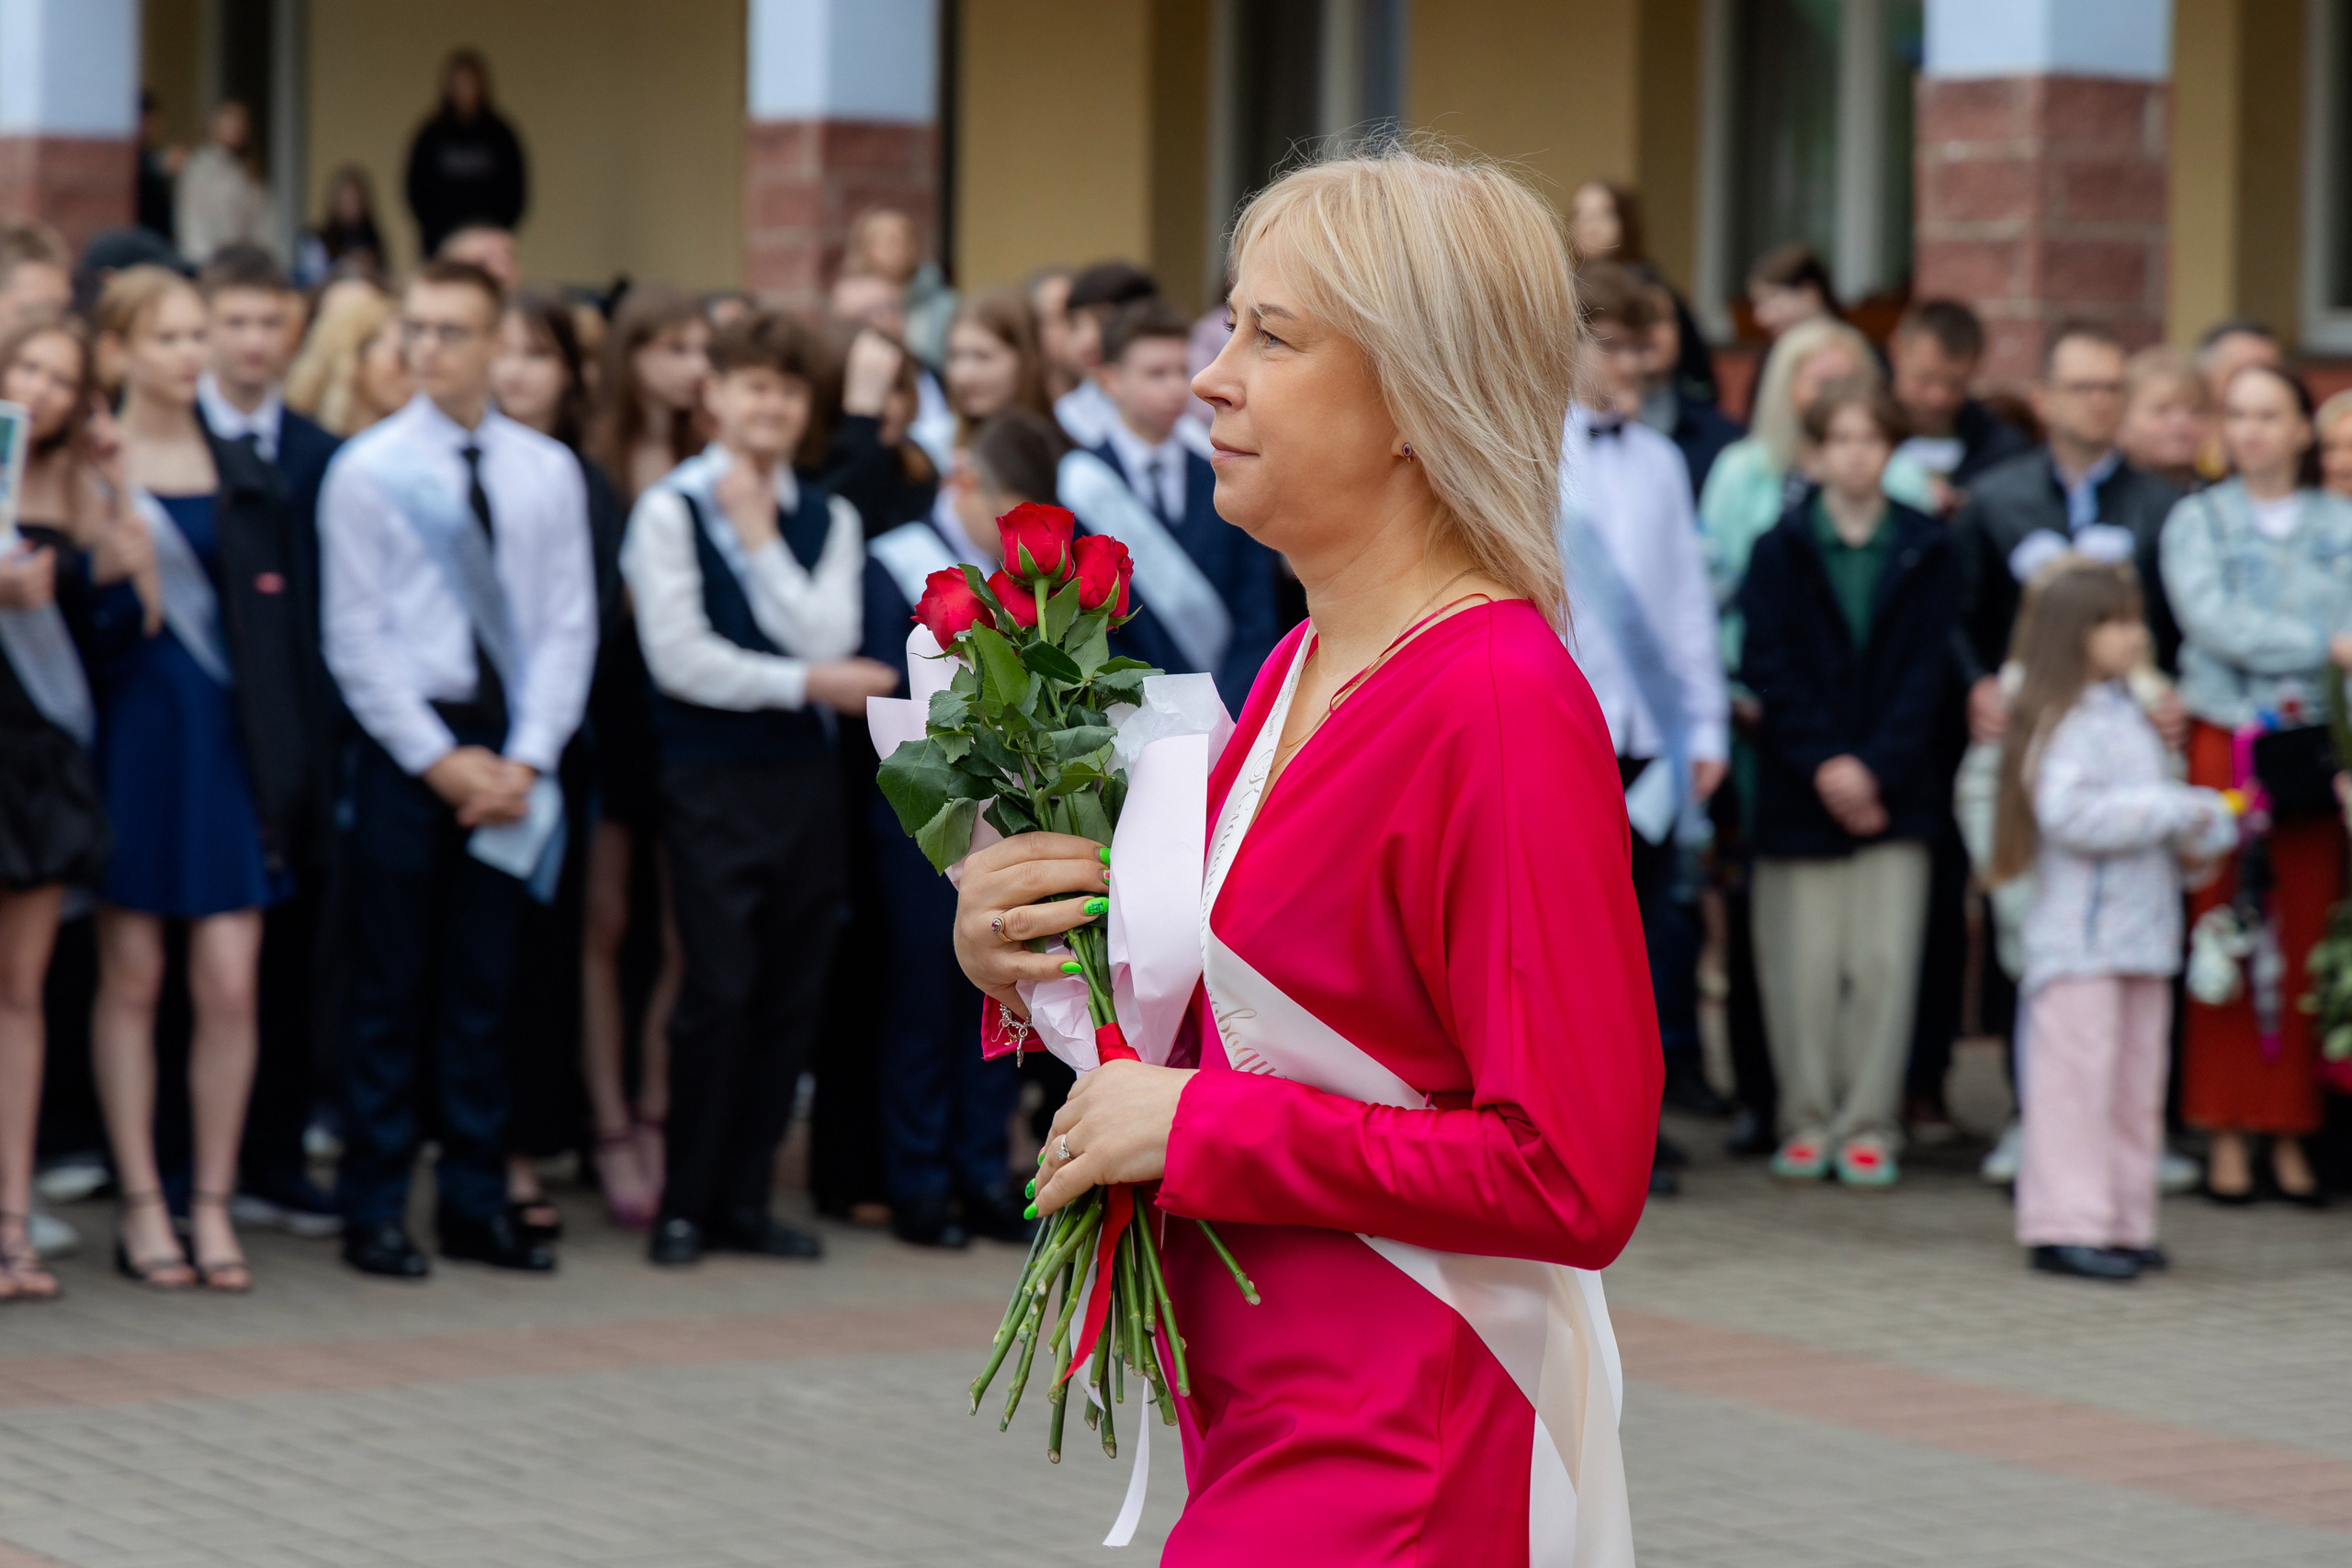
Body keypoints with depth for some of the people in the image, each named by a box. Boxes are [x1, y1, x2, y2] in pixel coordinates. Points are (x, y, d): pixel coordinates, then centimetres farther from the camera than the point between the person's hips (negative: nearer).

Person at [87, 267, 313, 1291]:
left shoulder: (245, 479, 10)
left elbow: (283, 627, 9)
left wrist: (286, 762, 2)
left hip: (227, 742, 3)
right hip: (127, 734, -3)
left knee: (230, 982, -2)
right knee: (130, 976, 3)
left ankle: (213, 1206, 6)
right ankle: (141, 1208, 10)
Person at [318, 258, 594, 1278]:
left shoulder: (548, 471, 6)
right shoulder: (368, 469, -2)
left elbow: (568, 626, 4)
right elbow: (356, 637, -5)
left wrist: (525, 758, -7)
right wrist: (442, 759, -10)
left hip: (510, 749, 3)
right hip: (406, 741, -3)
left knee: (483, 984, 7)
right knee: (391, 985, -1)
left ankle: (476, 1203, 13)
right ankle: (374, 1208, 5)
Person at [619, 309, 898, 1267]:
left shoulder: (828, 521, 11)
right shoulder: (670, 511, -2)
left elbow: (826, 641, -4)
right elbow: (681, 658, -9)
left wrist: (760, 539, -7)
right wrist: (806, 684, -7)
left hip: (803, 774, 4)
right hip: (712, 779, -4)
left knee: (791, 995, 5)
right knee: (719, 992, -7)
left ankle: (746, 1200, 15)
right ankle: (686, 1207, 5)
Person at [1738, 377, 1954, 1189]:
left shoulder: (1925, 552, 6)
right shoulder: (1781, 550, 4)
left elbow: (1925, 673, 1)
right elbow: (1768, 666, -2)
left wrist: (1874, 767, -10)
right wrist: (1823, 766, -11)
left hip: (1891, 788, 0)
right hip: (1798, 789, 0)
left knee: (1883, 962, -3)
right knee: (1803, 963, 0)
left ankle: (1868, 1125, 5)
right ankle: (1806, 1122, 10)